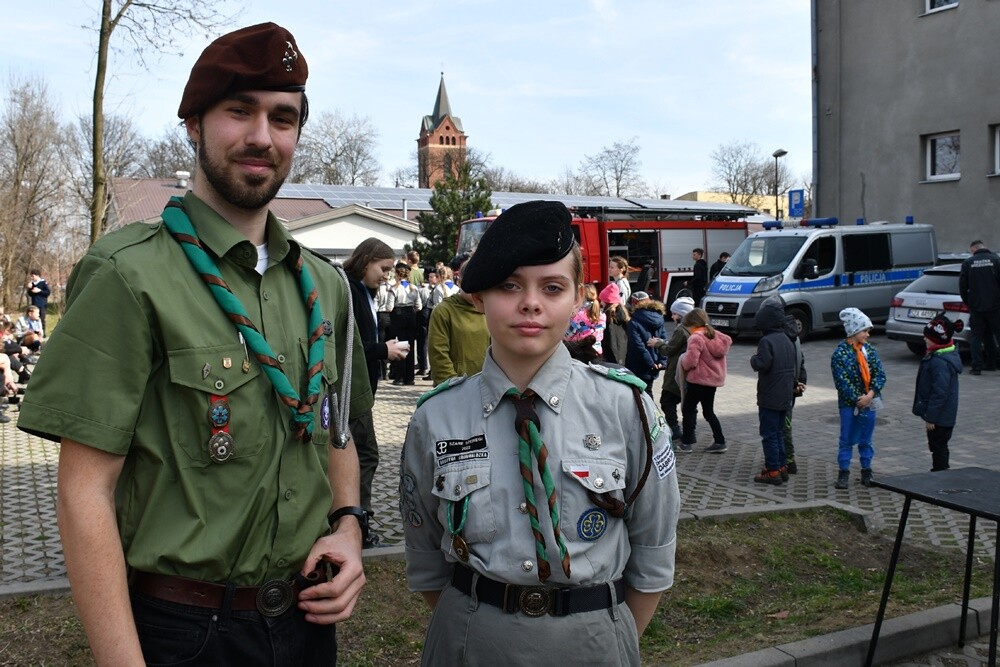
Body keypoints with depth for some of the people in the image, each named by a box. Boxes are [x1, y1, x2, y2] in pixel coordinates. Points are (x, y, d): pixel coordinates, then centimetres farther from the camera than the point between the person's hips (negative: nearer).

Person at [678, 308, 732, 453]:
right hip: (714, 379, 8)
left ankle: (686, 442, 6)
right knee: (709, 411, 16)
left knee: (688, 409, 4)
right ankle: (720, 441, 13)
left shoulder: (696, 338, -18)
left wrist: (682, 360, -1)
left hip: (698, 380, -8)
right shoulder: (717, 336, 8)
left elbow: (691, 361, -23)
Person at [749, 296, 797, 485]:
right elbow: (794, 365, 16)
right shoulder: (787, 340, 10)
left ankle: (773, 471, 1)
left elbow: (762, 364, -26)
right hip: (785, 396, 8)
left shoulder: (767, 341, -17)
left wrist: (753, 359, -6)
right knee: (777, 432, 18)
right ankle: (782, 467, 22)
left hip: (769, 398, -8)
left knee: (769, 434, -1)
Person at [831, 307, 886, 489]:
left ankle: (866, 472, 23)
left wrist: (870, 394, -13)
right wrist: (857, 399, -16)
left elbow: (880, 374, 0)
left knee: (866, 439, 12)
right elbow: (842, 381, -13)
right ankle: (843, 473, 12)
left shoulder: (870, 350, 3)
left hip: (869, 401, 4)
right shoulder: (840, 353, -10)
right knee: (847, 439, 3)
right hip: (849, 403, -4)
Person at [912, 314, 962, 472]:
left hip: (939, 417, -11)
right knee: (938, 447, 20)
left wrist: (930, 417, -21)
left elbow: (939, 393, -27)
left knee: (938, 447, 0)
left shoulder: (940, 362, -26)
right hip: (945, 416, 11)